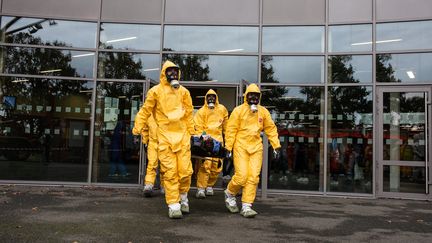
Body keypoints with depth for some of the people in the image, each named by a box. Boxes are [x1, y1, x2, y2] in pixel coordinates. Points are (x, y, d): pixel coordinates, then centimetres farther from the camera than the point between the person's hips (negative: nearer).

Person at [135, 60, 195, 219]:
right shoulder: (156, 91, 2)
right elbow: (146, 111, 7)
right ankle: (173, 205, 4)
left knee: (186, 171, 0)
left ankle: (183, 198, 26)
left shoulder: (183, 92, 10)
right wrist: (141, 130, 4)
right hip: (165, 136, -2)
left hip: (182, 135, 2)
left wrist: (191, 133, 14)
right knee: (170, 172, -4)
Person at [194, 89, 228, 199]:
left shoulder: (222, 109, 9)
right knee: (205, 164, -15)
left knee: (217, 166, 6)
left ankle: (209, 186, 23)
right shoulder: (201, 111, -1)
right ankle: (201, 188, -10)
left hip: (218, 140, 4)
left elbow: (225, 125, 21)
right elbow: (198, 127, -3)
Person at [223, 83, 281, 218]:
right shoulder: (239, 110, -3)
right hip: (241, 147, -3)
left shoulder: (263, 111, 8)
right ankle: (229, 193, 21)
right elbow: (230, 130, -3)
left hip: (256, 147, 4)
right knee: (241, 176, -9)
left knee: (253, 177, -3)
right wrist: (228, 148, -7)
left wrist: (276, 146, 8)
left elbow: (271, 129, 13)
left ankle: (246, 206, 5)